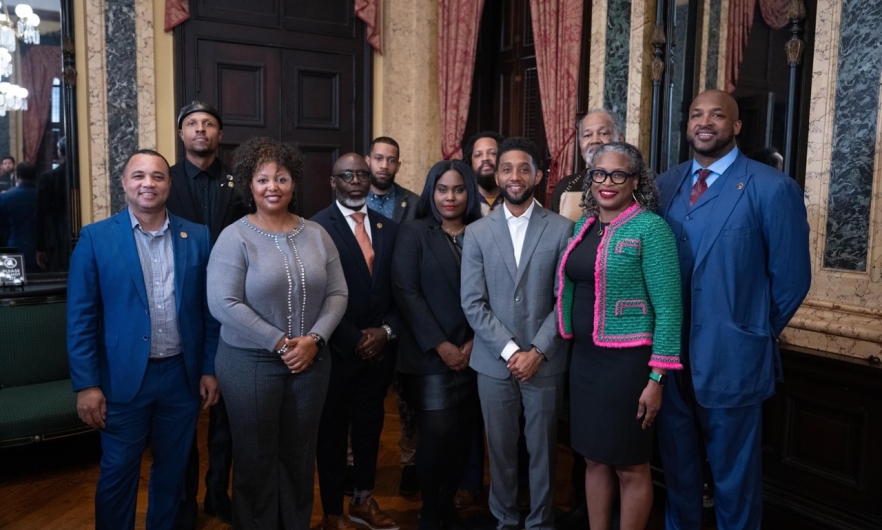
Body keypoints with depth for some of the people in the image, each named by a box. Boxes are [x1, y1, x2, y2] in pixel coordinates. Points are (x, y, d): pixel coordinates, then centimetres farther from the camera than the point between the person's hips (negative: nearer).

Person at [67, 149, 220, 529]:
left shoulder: (197, 237, 1)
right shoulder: (95, 237, -5)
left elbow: (209, 309, 4)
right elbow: (81, 317, -5)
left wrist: (209, 368, 3)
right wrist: (86, 384, -9)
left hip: (182, 375, 2)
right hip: (123, 378, -2)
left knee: (173, 470, 17)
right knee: (118, 473, 11)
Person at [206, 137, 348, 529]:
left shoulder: (316, 234, 4)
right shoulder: (234, 237, -9)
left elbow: (337, 294, 2)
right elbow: (223, 303, -17)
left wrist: (314, 339, -13)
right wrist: (279, 343, -17)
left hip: (310, 361, 4)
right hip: (250, 363, -3)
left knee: (300, 455, 16)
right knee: (257, 458, 11)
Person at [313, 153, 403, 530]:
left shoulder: (389, 228, 8)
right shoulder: (317, 227, -9)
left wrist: (386, 331, -7)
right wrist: (353, 340, -14)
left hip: (380, 348, 5)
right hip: (336, 349, -5)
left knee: (370, 426, 17)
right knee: (332, 431, 10)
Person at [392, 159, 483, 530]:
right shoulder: (413, 233, 0)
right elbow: (405, 292, -7)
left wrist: (475, 341, -7)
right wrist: (440, 345, -12)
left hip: (473, 353, 3)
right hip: (429, 354, -3)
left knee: (463, 433, 7)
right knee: (438, 433, -6)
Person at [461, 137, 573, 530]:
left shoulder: (561, 229, -1)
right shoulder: (477, 233, 3)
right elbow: (472, 303, -2)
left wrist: (537, 352, -11)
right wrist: (510, 350, -10)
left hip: (545, 361, -1)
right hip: (494, 362, 1)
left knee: (542, 449, 11)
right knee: (501, 449, 11)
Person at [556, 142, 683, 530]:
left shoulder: (650, 227, -11)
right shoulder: (584, 226, 9)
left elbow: (668, 308, -13)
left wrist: (657, 378, -15)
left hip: (627, 361, -6)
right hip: (584, 357, 6)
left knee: (631, 467, 7)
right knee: (595, 459, 16)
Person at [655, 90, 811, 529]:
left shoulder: (773, 189, -10)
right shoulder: (663, 185, 5)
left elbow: (791, 278, -8)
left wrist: (759, 333, -1)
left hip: (732, 357, -4)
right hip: (669, 354, 5)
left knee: (733, 472, 13)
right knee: (677, 464, 21)